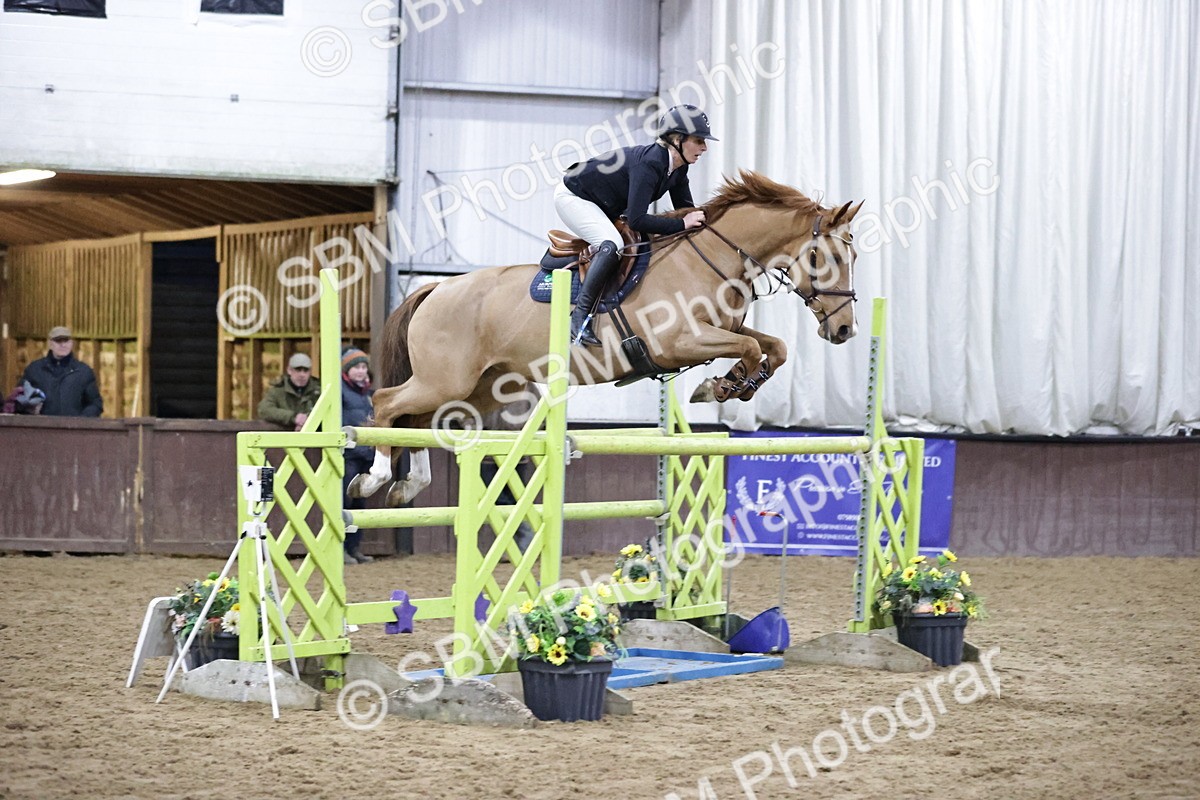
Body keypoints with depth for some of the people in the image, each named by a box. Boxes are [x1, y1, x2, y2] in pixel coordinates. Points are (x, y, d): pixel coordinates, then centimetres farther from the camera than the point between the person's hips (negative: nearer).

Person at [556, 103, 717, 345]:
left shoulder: (678, 168, -7)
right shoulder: (648, 164, -34)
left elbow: (685, 208, 6)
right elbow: (636, 220, -38)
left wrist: (702, 218, -13)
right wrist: (682, 224, -35)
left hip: (605, 206, 10)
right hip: (573, 197, -10)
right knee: (612, 244, -30)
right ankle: (580, 316, -29)